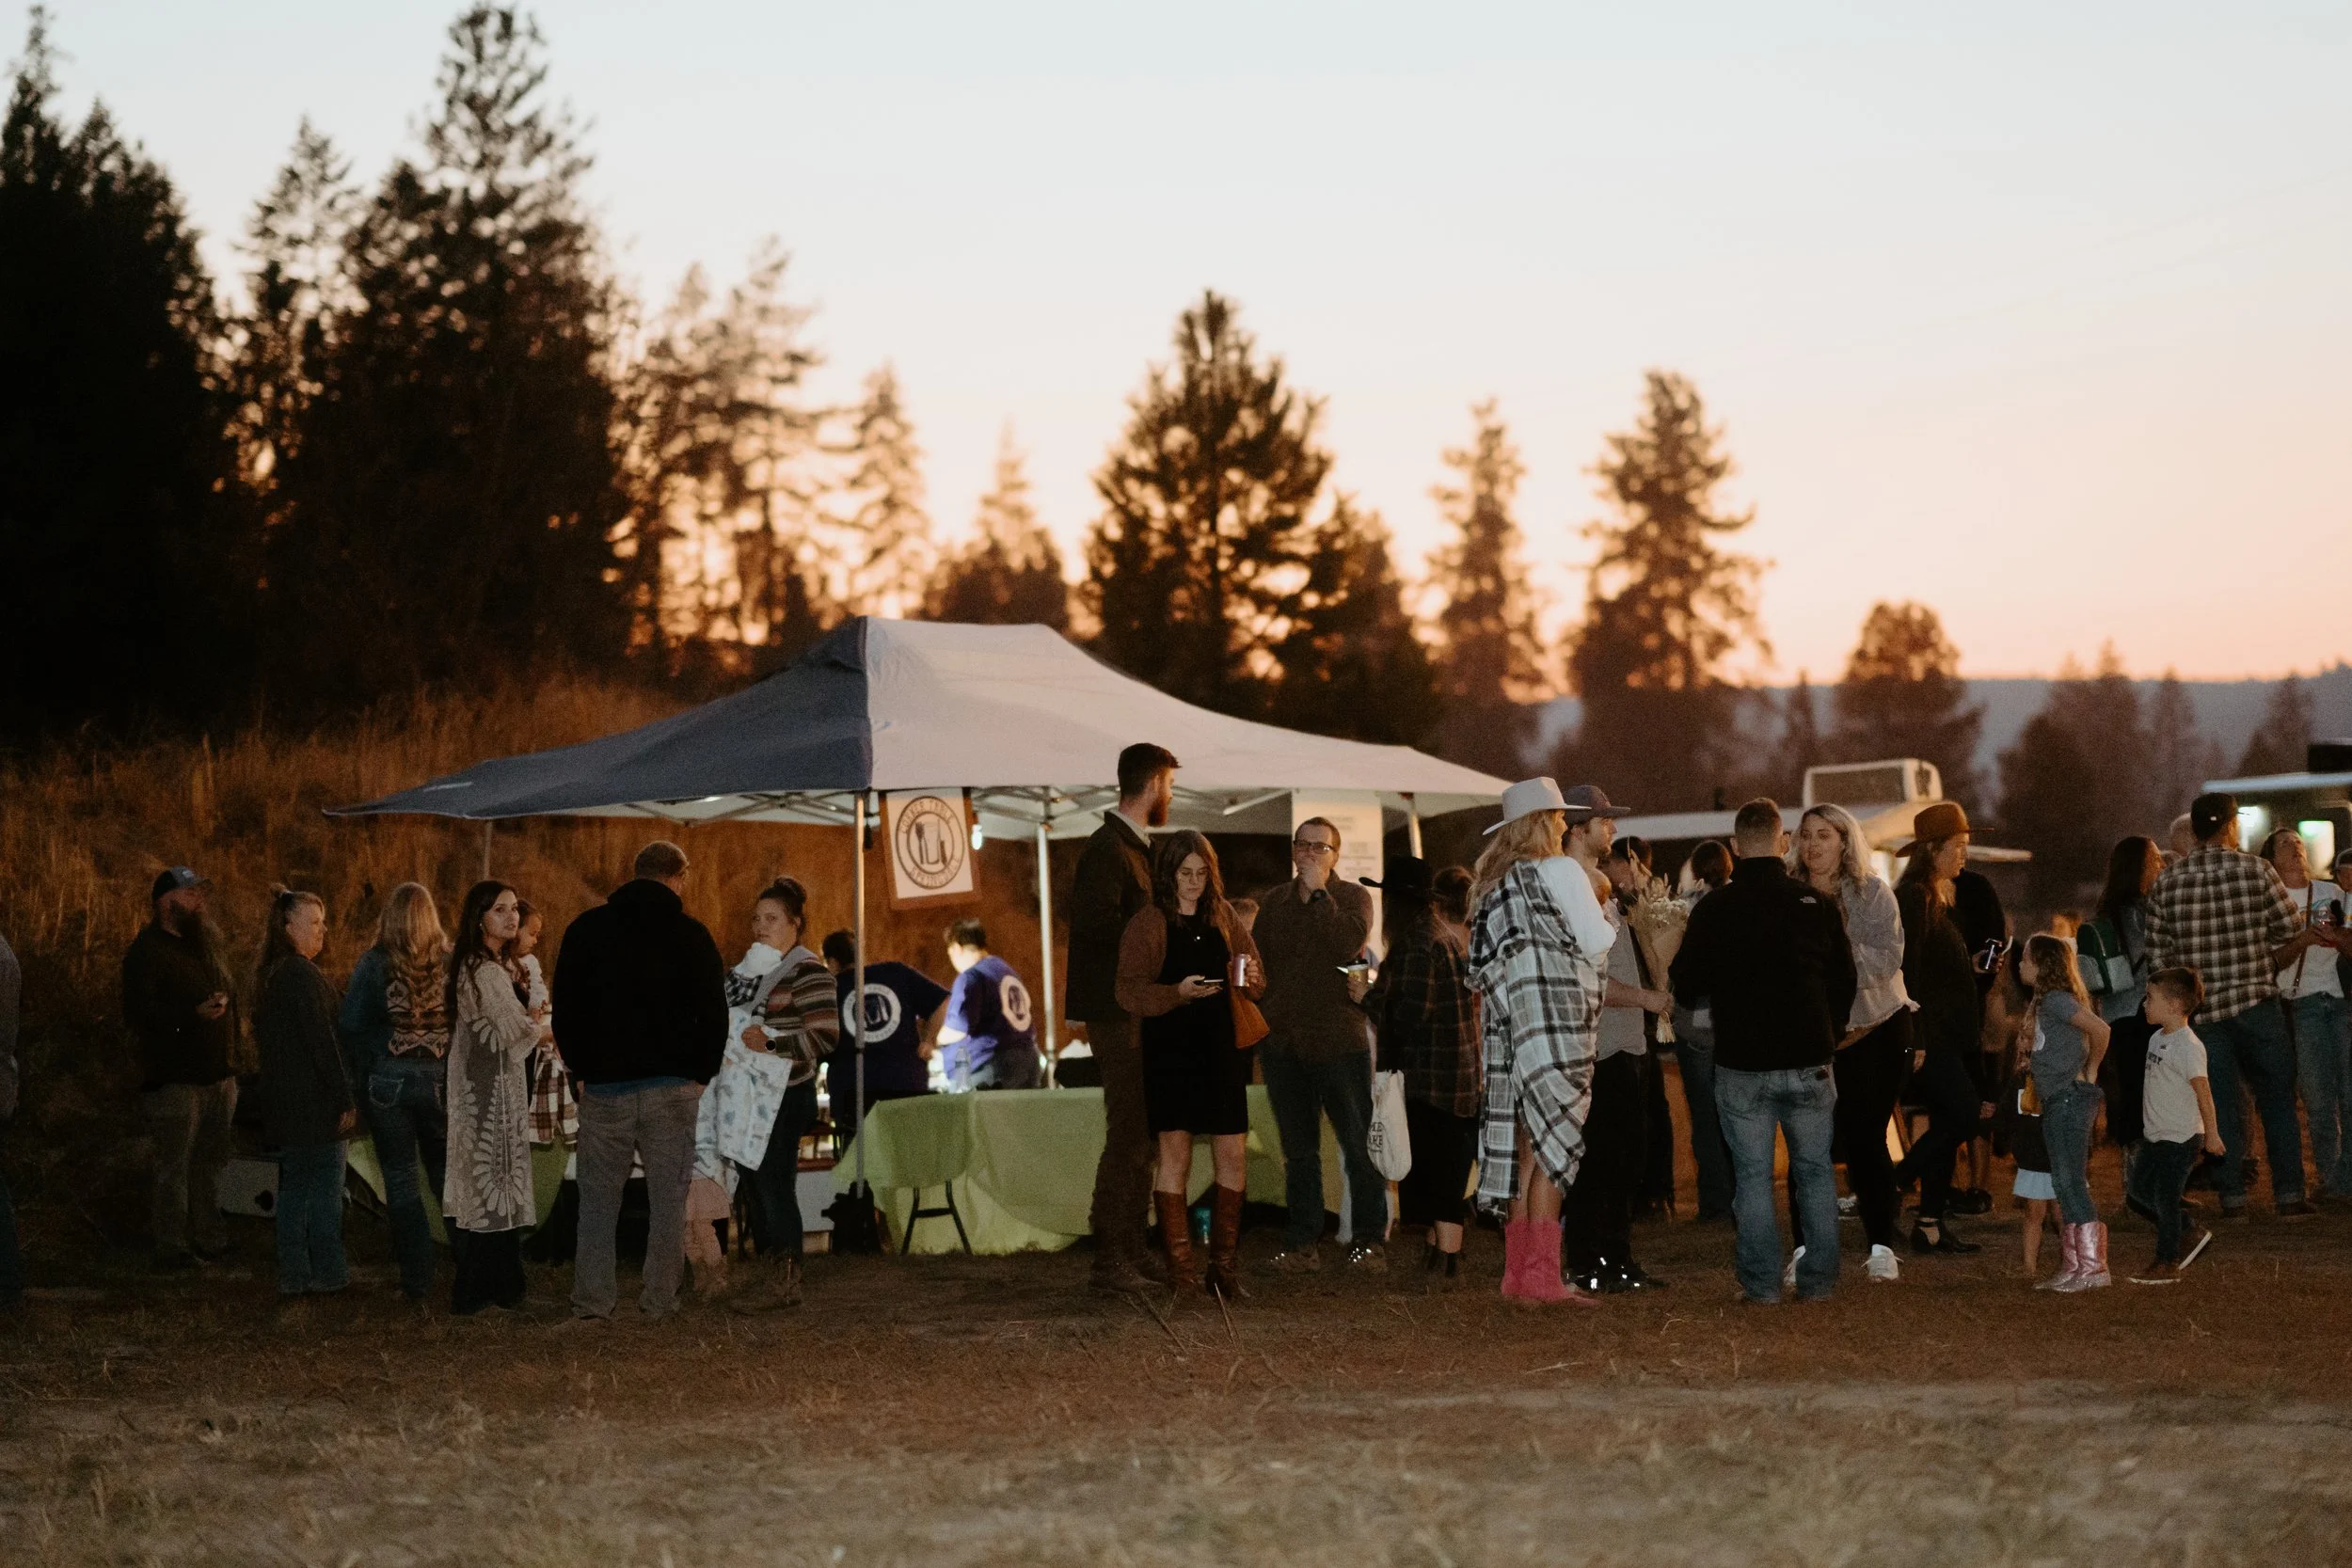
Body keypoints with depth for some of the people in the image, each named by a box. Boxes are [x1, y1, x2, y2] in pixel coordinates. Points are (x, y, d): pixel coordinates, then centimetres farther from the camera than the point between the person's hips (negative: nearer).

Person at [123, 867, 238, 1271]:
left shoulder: (204, 942, 16)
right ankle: (172, 1249, -4)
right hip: (175, 1079, -8)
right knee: (174, 1165, -7)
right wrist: (195, 1013, -29)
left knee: (210, 1162, 13)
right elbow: (138, 1012, -21)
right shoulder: (148, 951, -11)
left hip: (217, 1074, 8)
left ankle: (210, 1240, 21)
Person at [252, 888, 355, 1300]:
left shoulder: (270, 973, 13)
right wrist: (345, 1098, -16)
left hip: (283, 1098, 9)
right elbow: (321, 1041, -19)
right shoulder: (301, 974, -17)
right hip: (314, 1101, -9)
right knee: (324, 1189, -1)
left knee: (294, 1187, 12)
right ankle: (327, 1276, 3)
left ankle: (292, 1278, 14)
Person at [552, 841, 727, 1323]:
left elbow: (564, 1007, 7)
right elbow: (714, 1014, 0)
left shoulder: (587, 928, 5)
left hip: (603, 1085, 1)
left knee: (598, 1197, 6)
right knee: (668, 1198, 4)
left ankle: (591, 1304, 1)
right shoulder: (691, 934, 0)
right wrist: (699, 1074, 10)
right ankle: (659, 1304, 2)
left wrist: (581, 1068, 14)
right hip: (671, 1086, -1)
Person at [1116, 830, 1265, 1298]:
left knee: (1233, 1156, 0)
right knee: (1175, 1154, -6)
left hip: (1219, 1049, 4)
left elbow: (1257, 985, 16)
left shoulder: (1223, 918, 12)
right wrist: (1178, 992, -23)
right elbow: (1130, 993, -9)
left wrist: (1250, 979, -7)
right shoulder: (1149, 923, -3)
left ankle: (1224, 1263, 10)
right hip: (1168, 1052, -4)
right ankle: (1180, 1266, -2)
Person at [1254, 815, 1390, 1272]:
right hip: (1284, 1042, 4)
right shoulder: (1273, 904, 14)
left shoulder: (1352, 898, 2)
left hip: (1338, 1040, -4)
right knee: (1298, 1151, 8)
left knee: (1359, 1145, -4)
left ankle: (1368, 1240, 2)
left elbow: (1349, 943, -18)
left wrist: (1318, 892, -14)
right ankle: (1300, 1244, 11)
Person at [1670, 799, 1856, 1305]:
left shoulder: (1712, 911, -6)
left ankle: (1763, 1283, 3)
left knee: (1752, 1175, 5)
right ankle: (1818, 1280, 11)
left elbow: (1686, 986, 2)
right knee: (1815, 1171, 12)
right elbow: (1846, 983, 7)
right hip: (1808, 1062, 1)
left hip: (1741, 1065, -1)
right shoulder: (1818, 904, -2)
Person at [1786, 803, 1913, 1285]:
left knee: (1865, 1138, -3)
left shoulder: (1872, 893, 1)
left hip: (1874, 1032, -1)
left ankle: (1882, 1249, 5)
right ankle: (1805, 1249, 4)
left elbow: (1886, 956, -11)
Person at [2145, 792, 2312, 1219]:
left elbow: (2159, 958, 1)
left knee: (2222, 1104, 8)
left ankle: (2232, 1198, 7)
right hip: (2258, 1003, -2)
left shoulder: (2166, 883, 0)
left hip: (2202, 1008, 2)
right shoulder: (2257, 871, -6)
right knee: (2278, 1099, 8)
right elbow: (2289, 940, -2)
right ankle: (2288, 1196, 7)